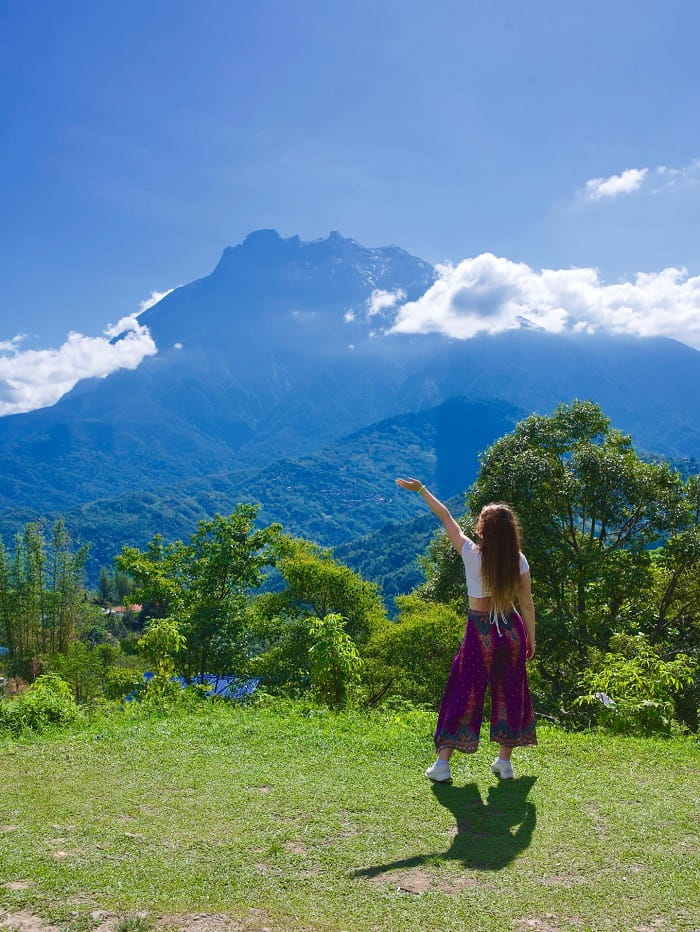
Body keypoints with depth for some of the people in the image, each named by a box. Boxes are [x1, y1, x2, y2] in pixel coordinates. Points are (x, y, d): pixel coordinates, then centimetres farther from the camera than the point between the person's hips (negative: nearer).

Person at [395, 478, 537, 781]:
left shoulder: (472, 554, -14)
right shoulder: (519, 561, -6)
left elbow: (445, 517, -4)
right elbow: (527, 604, 0)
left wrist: (421, 490, 6)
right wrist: (531, 641, 11)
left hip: (481, 632, -3)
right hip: (512, 630, 3)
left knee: (464, 694, 3)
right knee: (509, 694, 15)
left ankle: (442, 763, 5)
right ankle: (505, 761, 24)